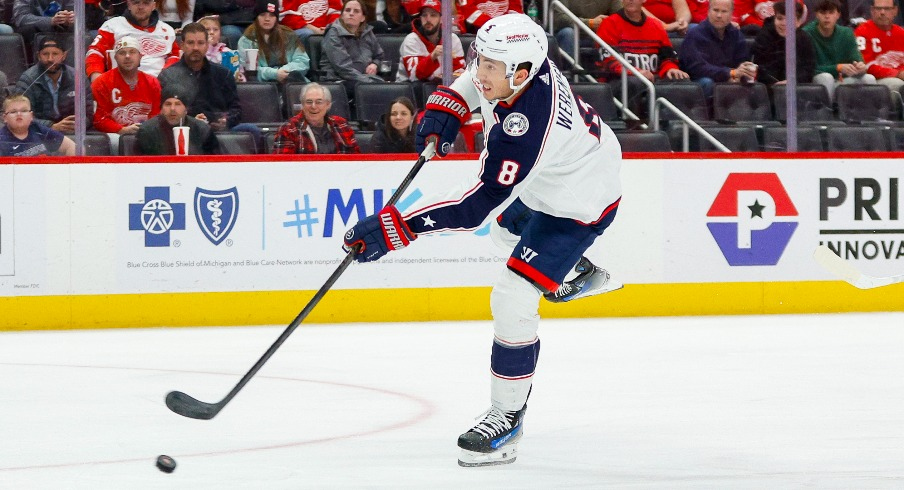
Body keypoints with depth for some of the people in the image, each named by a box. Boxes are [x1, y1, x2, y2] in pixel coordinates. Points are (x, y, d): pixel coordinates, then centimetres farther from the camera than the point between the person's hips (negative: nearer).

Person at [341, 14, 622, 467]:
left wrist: (395, 228, -48)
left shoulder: (523, 128, -43)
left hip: (578, 204, -10)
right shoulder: (519, 61, -19)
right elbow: (478, 79, 8)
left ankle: (507, 417, -3)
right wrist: (447, 106, -8)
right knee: (506, 228, 35)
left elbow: (478, 204, -45)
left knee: (513, 302, -16)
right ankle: (581, 273, 63)